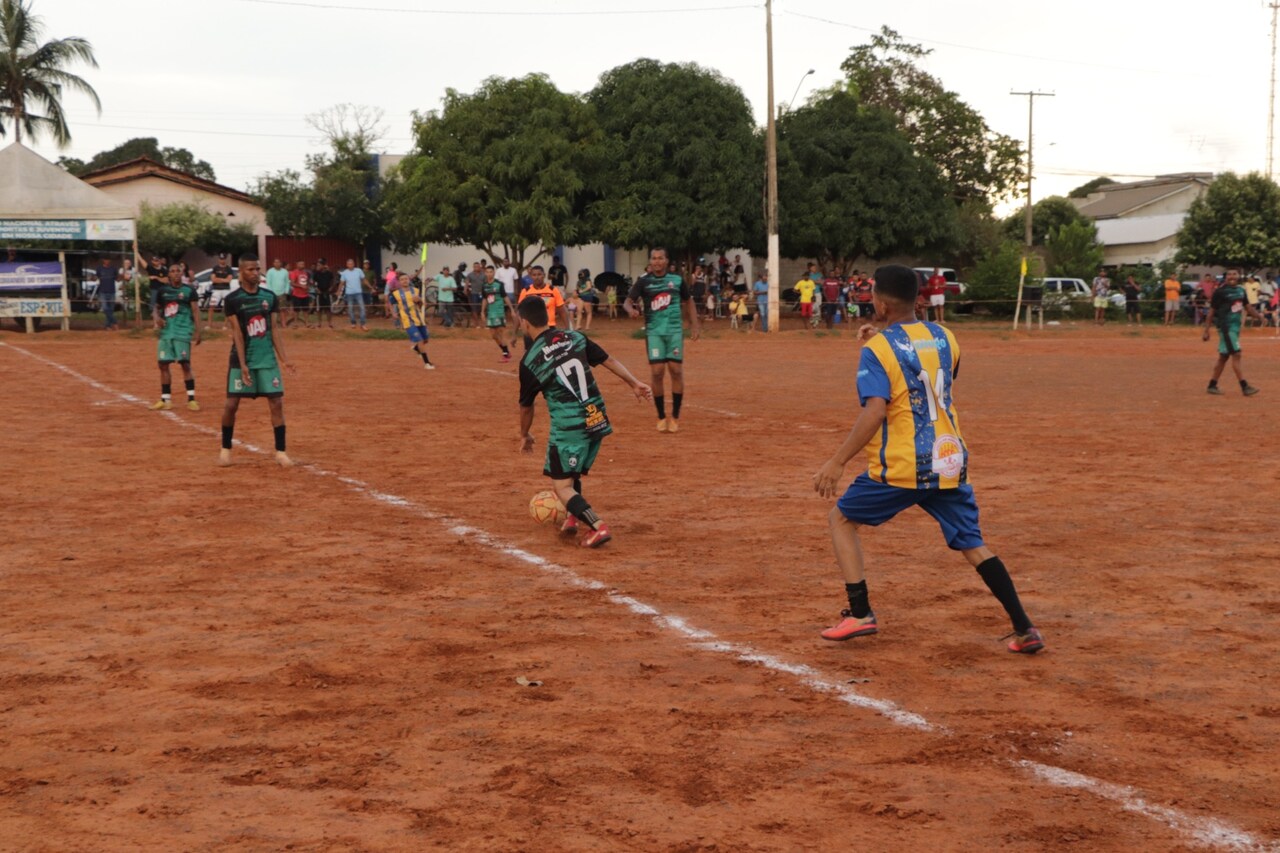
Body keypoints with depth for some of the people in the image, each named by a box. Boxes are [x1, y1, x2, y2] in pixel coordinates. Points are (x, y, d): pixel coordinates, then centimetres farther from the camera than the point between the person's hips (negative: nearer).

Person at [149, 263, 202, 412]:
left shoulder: (189, 290, 0)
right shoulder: (162, 290, 11)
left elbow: (195, 310, -4)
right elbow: (156, 307, 19)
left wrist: (197, 331, -13)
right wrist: (156, 317, -4)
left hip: (183, 332, -5)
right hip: (166, 331, 5)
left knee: (185, 364, -9)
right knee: (163, 364, 5)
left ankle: (191, 399, -5)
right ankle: (165, 400, 15)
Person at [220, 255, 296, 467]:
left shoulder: (270, 297, 5)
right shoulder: (232, 300, -5)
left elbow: (274, 330, 6)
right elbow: (237, 333, -10)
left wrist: (283, 358, -2)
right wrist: (243, 364, -16)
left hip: (267, 359, 3)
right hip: (241, 360, -2)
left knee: (277, 402, -4)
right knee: (231, 404, -1)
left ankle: (280, 451, 2)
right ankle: (225, 448, 17)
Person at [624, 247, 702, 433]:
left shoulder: (677, 280, 6)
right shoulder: (644, 281, 1)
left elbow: (688, 300, 18)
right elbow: (628, 301, -7)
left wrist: (694, 323, 9)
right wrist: (631, 310, -30)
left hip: (674, 330, 1)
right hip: (654, 331, -1)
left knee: (676, 370, -4)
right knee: (657, 372, -5)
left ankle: (675, 417, 7)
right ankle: (661, 417, 9)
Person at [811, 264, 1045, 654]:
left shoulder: (877, 348, -10)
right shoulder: (945, 338, 8)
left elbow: (874, 412, -21)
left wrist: (837, 462, -19)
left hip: (901, 466, -5)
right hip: (950, 461, 5)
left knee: (842, 519, 16)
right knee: (972, 543, 13)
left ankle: (860, 614, 8)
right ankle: (1024, 629, 2)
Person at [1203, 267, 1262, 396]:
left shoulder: (1241, 290, 10)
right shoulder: (1220, 292, -10)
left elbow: (1247, 306, 16)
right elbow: (1212, 311, -8)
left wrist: (1259, 315, -3)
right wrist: (1206, 331, -9)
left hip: (1236, 326, 8)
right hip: (1225, 326, -8)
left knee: (1224, 356, 12)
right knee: (1236, 354, -13)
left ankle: (1212, 385, 20)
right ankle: (1245, 387, -14)